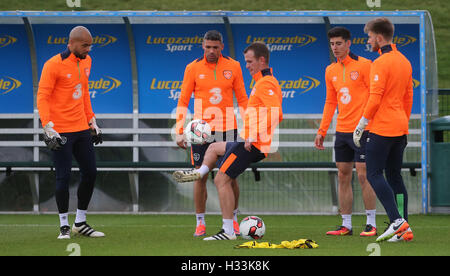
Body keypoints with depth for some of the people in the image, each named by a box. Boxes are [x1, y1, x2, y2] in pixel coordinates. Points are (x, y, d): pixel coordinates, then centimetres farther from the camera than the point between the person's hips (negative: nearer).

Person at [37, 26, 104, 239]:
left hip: (81, 128, 7)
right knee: (63, 177, -4)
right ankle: (64, 226, 6)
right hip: (61, 132, -7)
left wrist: (92, 122, 21)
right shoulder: (54, 65, -13)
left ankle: (80, 223, 21)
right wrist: (49, 128, -22)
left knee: (90, 173, 8)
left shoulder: (86, 62, 10)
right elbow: (42, 97, -14)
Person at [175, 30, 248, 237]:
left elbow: (242, 100, 9)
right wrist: (179, 132, -4)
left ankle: (233, 219, 18)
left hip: (227, 129, 1)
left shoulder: (233, 67, 3)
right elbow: (183, 102, 2)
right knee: (200, 176, 0)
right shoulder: (193, 68, 0)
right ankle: (200, 223, 8)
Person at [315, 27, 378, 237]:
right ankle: (346, 225, 11)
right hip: (341, 130, 6)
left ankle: (371, 224, 0)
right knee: (343, 176, 6)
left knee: (363, 174, -7)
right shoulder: (331, 71, 13)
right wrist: (322, 131, 15)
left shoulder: (363, 65, -6)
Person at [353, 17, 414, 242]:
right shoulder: (404, 61, 13)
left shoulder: (381, 63, -14)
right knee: (395, 176, 10)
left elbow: (375, 98, -17)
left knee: (374, 174, -6)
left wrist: (361, 125, -8)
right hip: (400, 127, 9)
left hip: (382, 128, -9)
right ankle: (404, 230, 6)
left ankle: (397, 221, -18)